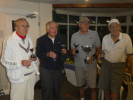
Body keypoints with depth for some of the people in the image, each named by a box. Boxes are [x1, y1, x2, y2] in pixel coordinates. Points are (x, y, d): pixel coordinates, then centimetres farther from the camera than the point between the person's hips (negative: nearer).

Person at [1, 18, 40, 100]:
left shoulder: (28, 38, 11)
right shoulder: (9, 40, -11)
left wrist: (34, 58, -2)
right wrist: (20, 63, -26)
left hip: (31, 74, 6)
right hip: (18, 77, -6)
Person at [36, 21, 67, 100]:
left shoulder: (60, 39, 9)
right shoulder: (41, 40, -5)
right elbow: (38, 54, -10)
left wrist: (64, 51, -6)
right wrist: (48, 54, -27)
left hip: (58, 68, 4)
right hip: (46, 69, -4)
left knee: (57, 88, 15)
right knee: (47, 89, 3)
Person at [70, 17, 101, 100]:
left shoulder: (94, 34, -2)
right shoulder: (74, 36, 0)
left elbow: (99, 48, 3)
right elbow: (72, 49, 9)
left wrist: (94, 57, -15)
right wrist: (73, 51, -15)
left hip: (91, 65, -1)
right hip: (79, 65, 2)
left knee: (93, 87, 1)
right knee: (80, 85, 17)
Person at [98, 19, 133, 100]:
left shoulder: (126, 38, -14)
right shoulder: (105, 38, -4)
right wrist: (100, 55, -11)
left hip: (119, 66, -3)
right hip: (106, 64, 3)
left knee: (114, 92, -7)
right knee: (106, 89, 12)